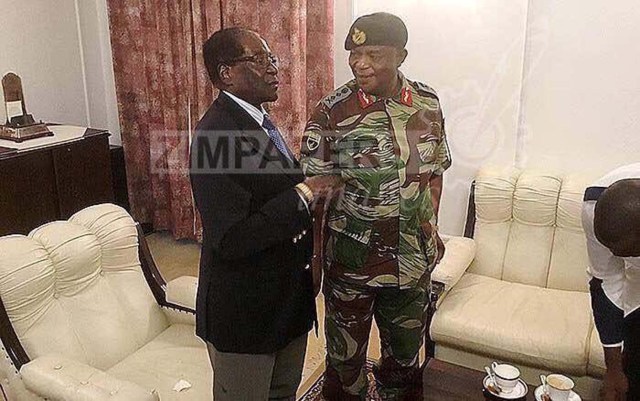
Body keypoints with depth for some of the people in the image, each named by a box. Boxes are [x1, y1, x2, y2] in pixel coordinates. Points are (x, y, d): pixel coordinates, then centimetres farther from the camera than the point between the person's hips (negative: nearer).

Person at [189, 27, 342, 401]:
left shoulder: (258, 120, 6)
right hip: (243, 310, -9)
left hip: (288, 297, 9)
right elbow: (231, 240, -30)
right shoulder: (215, 135, -24)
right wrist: (303, 194, -27)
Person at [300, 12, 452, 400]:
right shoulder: (331, 113, -13)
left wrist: (431, 227, 7)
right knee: (346, 354, 16)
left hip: (414, 258, 3)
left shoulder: (428, 102, -2)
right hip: (352, 260, -3)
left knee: (406, 353, 22)